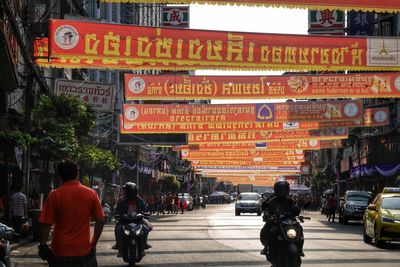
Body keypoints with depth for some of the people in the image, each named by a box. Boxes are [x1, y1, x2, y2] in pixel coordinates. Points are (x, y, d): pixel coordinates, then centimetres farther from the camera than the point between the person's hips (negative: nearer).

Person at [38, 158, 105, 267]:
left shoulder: (55, 195, -8)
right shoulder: (91, 193, -2)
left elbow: (45, 224, -9)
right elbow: (100, 221, -1)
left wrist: (43, 246, 2)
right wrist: (93, 243, 10)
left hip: (60, 253, -1)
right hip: (84, 251, 1)